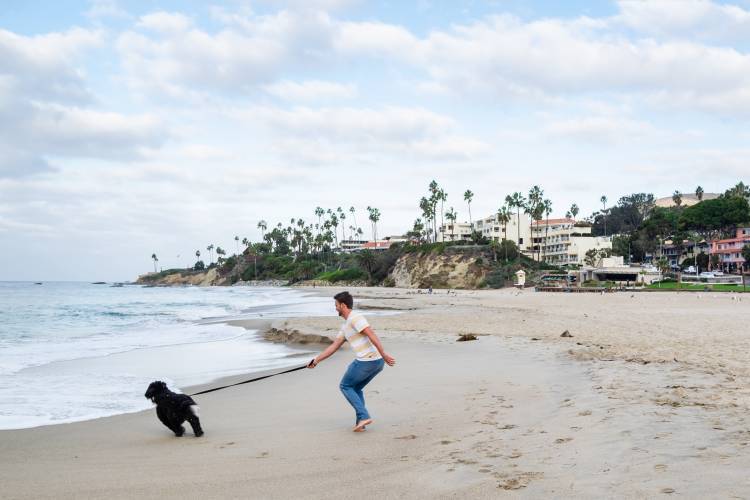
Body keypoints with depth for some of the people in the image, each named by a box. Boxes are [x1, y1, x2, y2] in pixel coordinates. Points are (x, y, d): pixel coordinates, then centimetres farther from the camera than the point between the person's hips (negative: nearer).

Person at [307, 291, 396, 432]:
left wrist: (384, 354, -28)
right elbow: (334, 346, 26)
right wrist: (316, 361, 27)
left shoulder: (355, 318, -9)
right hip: (377, 362, 9)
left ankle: (363, 416, -3)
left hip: (366, 361, -9)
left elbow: (372, 335, -21)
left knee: (345, 386, 9)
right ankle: (360, 422, 15)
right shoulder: (346, 325, 22)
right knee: (355, 388, 23)